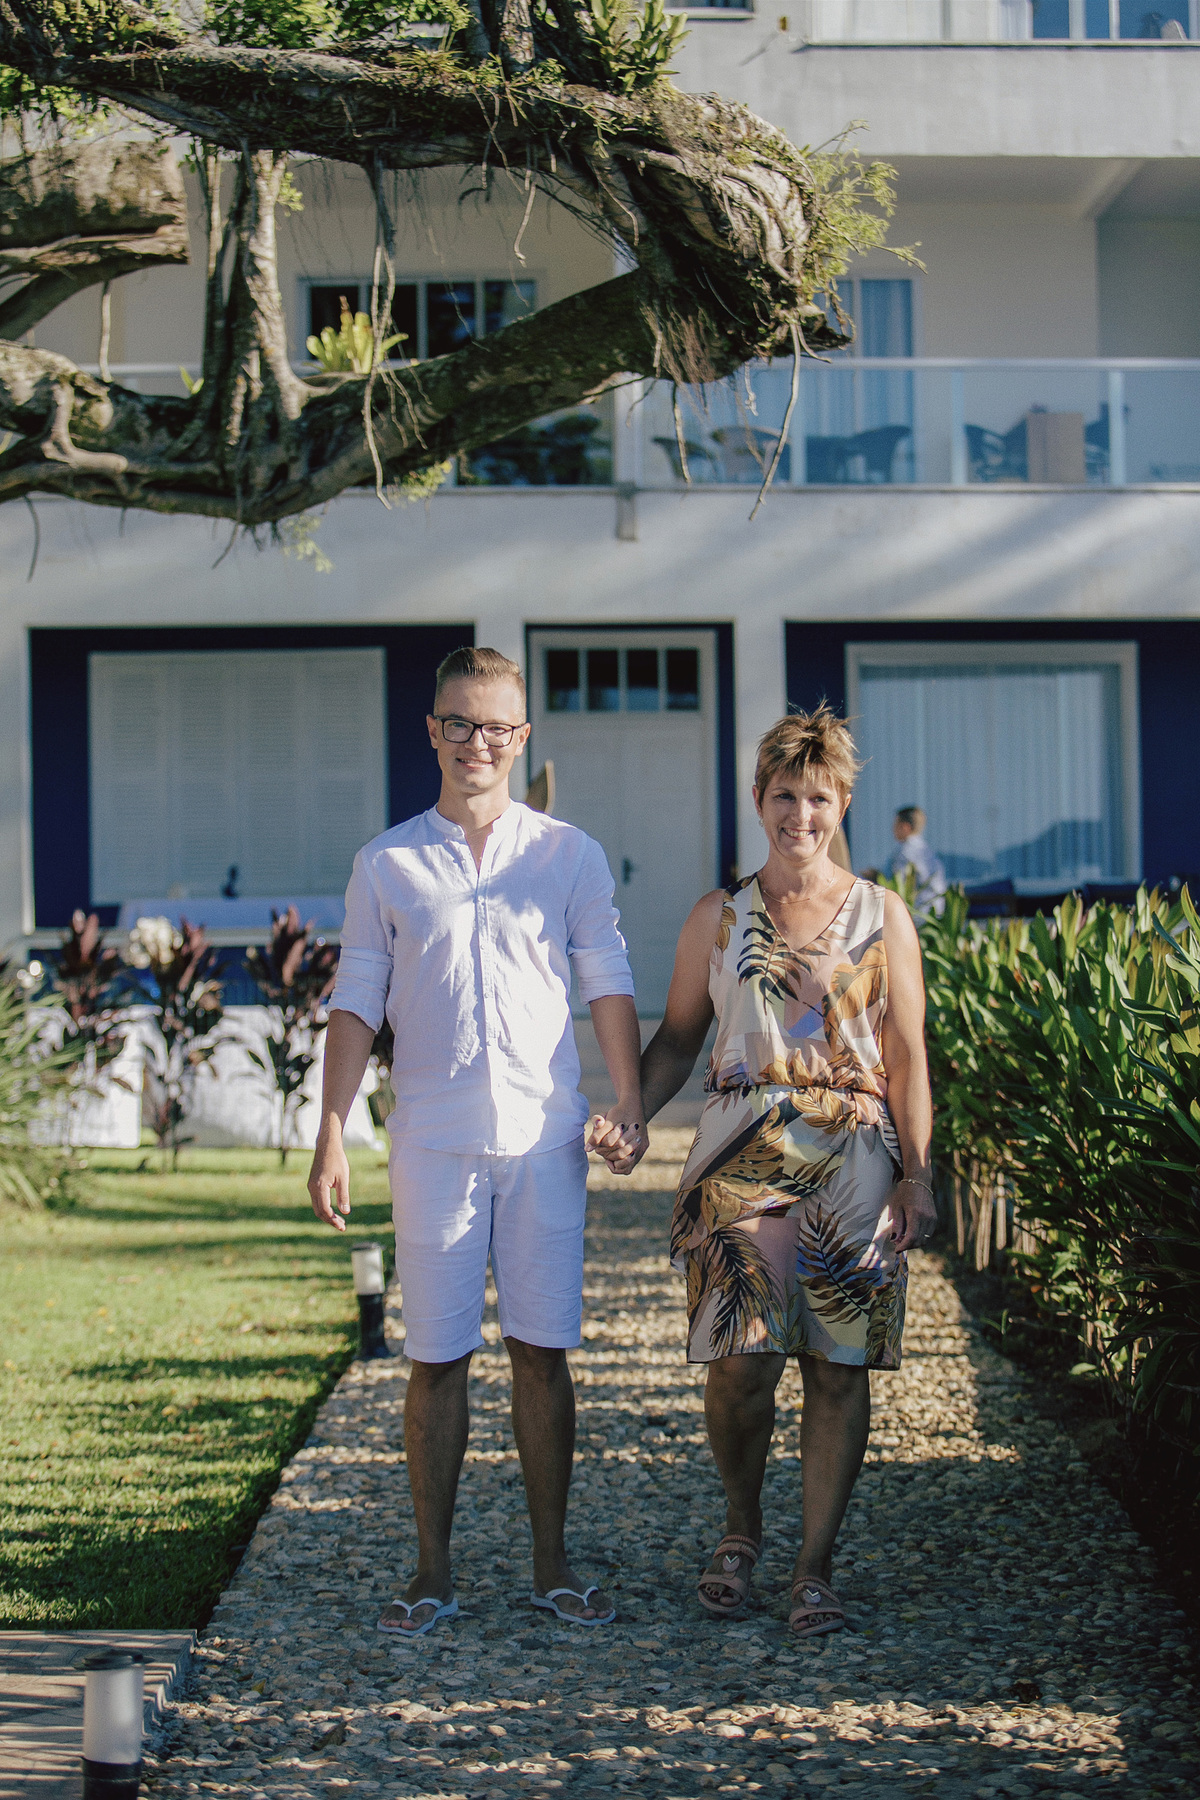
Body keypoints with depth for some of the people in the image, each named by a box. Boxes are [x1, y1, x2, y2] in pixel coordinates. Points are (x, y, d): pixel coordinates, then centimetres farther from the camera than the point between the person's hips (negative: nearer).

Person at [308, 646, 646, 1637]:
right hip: (433, 1142, 0)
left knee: (543, 1353, 4)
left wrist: (629, 1103, -4)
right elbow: (358, 1002, 8)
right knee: (436, 1360, 2)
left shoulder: (569, 855, 6)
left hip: (544, 1140, 0)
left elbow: (609, 983, 7)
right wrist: (332, 1136, 1)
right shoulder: (388, 864, 6)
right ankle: (433, 1572, 11)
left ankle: (553, 1564, 13)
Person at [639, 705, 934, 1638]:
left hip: (852, 1158, 0)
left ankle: (816, 1567, 9)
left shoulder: (881, 915, 7)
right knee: (741, 1359, -10)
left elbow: (907, 1054, 6)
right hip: (743, 1156, 0)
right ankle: (742, 1526, 16)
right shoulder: (718, 919, 9)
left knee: (838, 1365, -1)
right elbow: (677, 1037, 13)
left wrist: (916, 1174, -1)